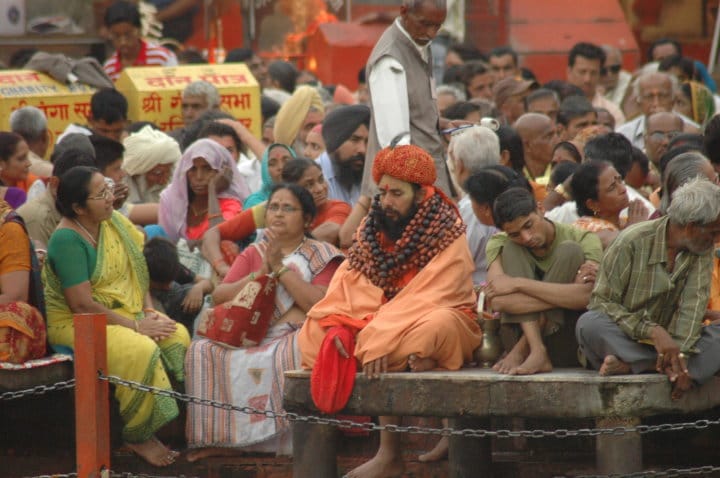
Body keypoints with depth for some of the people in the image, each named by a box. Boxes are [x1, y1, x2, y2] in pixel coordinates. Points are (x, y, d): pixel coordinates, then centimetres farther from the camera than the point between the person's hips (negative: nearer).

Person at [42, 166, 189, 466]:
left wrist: (149, 312, -5)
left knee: (178, 337, -17)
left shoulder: (114, 222, 5)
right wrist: (135, 326, -19)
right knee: (141, 350, -31)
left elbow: (137, 270, 13)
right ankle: (139, 438, -16)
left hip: (126, 313, 8)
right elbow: (82, 305, -22)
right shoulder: (67, 240, -19)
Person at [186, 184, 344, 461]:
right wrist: (262, 273, -4)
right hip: (252, 337, 4)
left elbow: (318, 304, -9)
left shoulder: (321, 256, 10)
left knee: (289, 355, -39)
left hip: (297, 334, -4)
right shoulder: (253, 254, 22)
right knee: (204, 350, -23)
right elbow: (219, 296, 7)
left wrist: (280, 267, -8)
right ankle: (220, 438, -24)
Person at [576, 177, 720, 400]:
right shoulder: (632, 242, -13)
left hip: (666, 341, 4)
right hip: (623, 339, -4)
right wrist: (653, 331, -28)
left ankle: (630, 366, -33)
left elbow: (693, 305, -12)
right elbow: (601, 302, -15)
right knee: (589, 323, -34)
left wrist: (681, 354, -29)